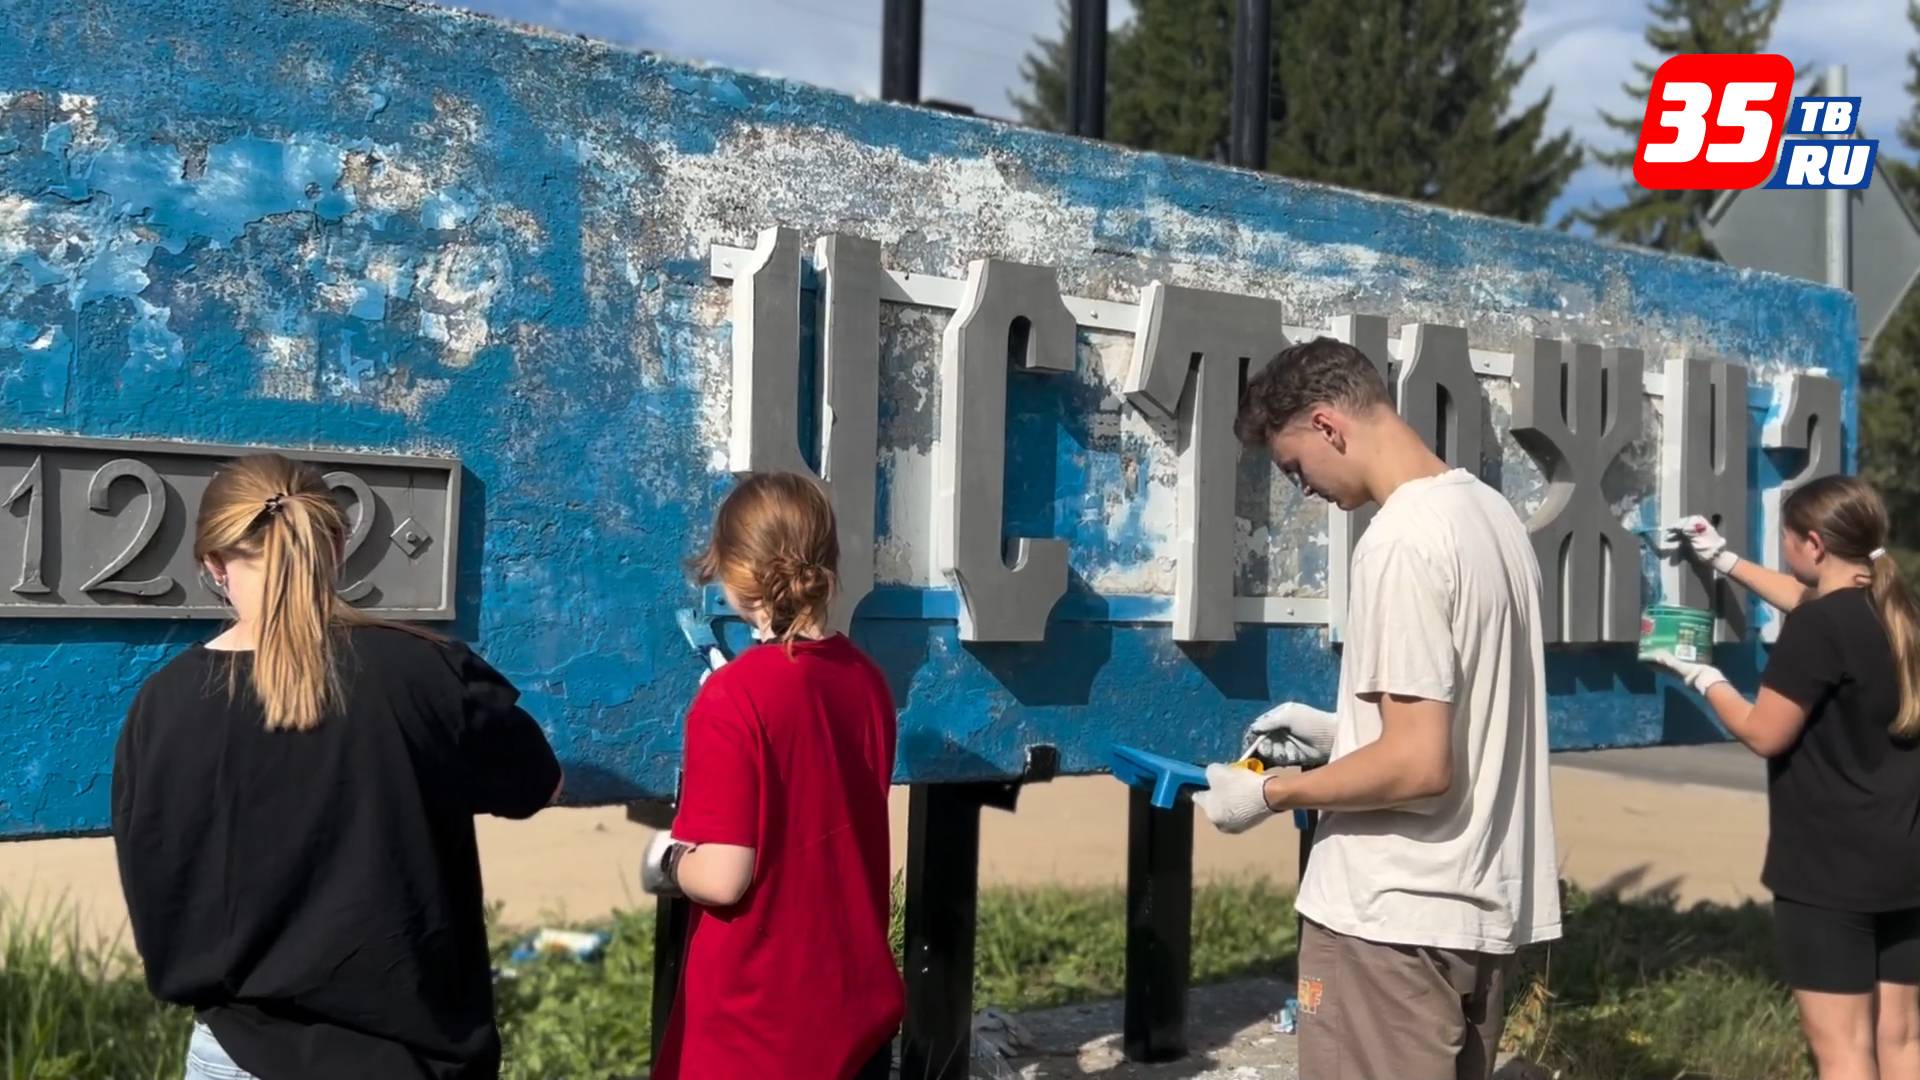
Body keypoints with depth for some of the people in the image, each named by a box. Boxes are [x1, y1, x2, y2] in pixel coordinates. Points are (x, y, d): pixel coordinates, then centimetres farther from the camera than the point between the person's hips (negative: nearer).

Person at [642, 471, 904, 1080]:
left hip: (757, 1026, -6)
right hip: (859, 1004, 6)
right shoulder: (868, 681, 1)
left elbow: (721, 879, -21)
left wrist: (664, 864, -1)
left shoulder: (734, 697, -18)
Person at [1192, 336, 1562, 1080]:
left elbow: (1419, 763, -22)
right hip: (1484, 904, 9)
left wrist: (1269, 794, -11)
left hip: (1394, 916, -9)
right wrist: (1338, 731, 18)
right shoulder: (1490, 513, 10)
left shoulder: (1402, 541, -19)